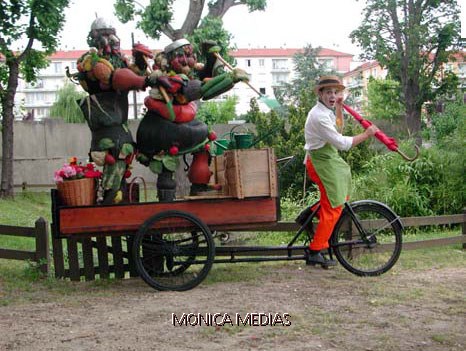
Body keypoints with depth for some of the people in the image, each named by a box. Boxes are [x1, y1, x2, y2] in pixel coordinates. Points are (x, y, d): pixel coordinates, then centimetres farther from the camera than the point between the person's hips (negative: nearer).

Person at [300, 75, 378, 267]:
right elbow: (342, 143, -25)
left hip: (329, 158, 10)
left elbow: (338, 126, 29)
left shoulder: (326, 111, 8)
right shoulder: (320, 116, -24)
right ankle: (315, 252, -1)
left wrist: (339, 107, 16)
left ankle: (311, 213, 24)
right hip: (321, 162, -10)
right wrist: (367, 134, -16)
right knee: (333, 209, -6)